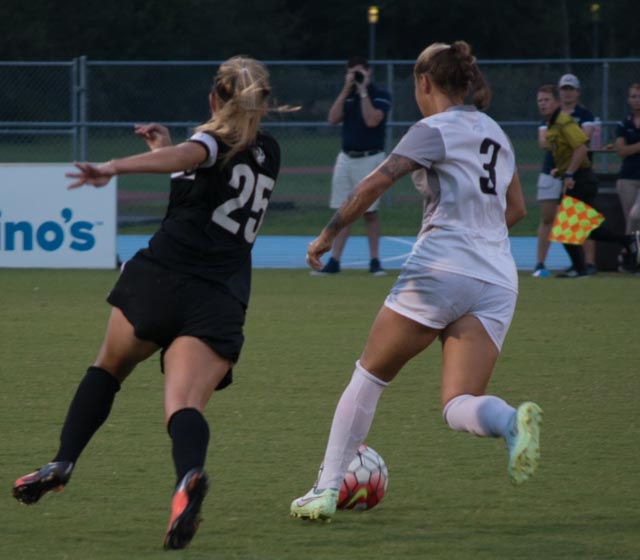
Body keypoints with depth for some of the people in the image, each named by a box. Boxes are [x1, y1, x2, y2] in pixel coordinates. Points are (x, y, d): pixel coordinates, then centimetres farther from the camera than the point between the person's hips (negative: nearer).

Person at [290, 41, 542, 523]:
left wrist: (329, 234, -5)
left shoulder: (437, 130, -1)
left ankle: (326, 490, 10)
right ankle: (513, 421, -37)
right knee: (459, 407, -2)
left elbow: (377, 182, -13)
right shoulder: (495, 133, 20)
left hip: (439, 270, -5)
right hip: (498, 282, 5)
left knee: (370, 375, 12)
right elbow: (516, 208, 32)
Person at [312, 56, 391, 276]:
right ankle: (334, 261, 3)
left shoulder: (380, 95, -5)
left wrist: (363, 91, -15)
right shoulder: (347, 95, 12)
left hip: (370, 159, -5)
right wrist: (347, 89, -7)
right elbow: (333, 118, -3)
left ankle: (374, 260, 6)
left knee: (370, 212, -2)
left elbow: (371, 120, -20)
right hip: (346, 158, 5)